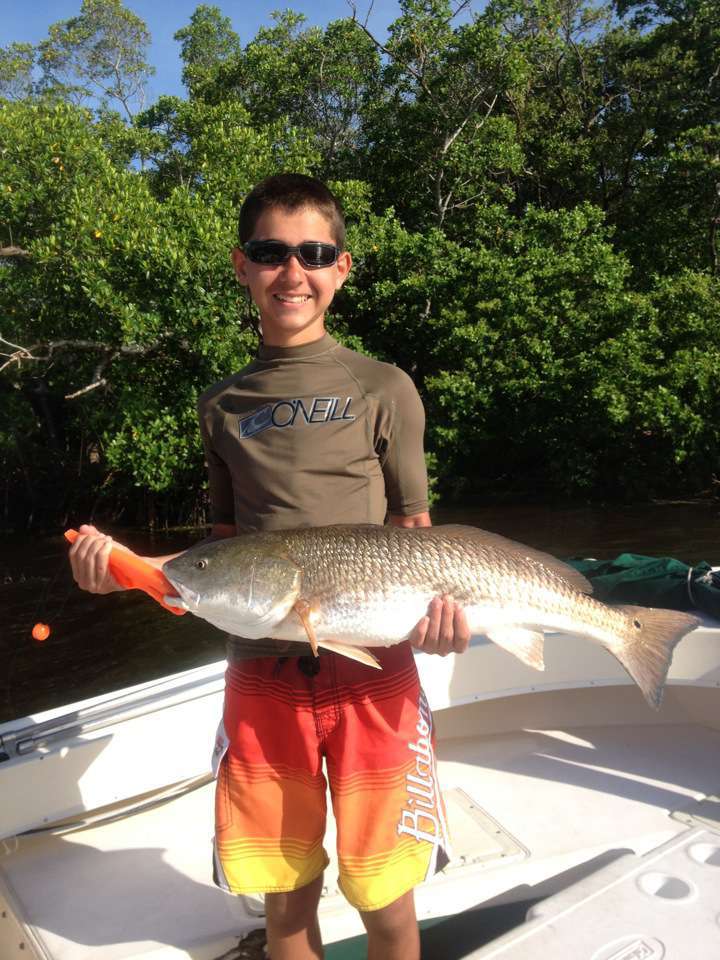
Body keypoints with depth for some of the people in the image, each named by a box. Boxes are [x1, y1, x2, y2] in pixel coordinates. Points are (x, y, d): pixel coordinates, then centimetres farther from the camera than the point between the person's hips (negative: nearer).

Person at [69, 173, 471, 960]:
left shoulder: (383, 389, 1)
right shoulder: (222, 405, 9)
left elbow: (414, 537, 4)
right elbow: (225, 547, 12)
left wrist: (435, 607, -16)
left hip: (370, 666, -2)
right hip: (261, 671, 3)